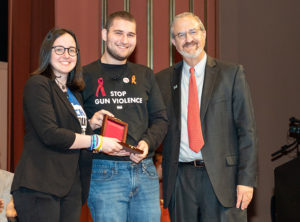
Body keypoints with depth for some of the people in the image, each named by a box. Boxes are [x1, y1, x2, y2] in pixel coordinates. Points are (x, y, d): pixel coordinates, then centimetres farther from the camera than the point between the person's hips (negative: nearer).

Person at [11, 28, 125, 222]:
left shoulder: (74, 93, 20)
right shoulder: (38, 84, -6)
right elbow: (50, 134, -16)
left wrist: (92, 124, 8)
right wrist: (97, 141, -11)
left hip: (72, 187, 7)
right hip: (40, 187, -7)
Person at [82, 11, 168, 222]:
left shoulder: (145, 75, 16)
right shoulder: (86, 75, 5)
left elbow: (161, 119, 14)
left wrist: (147, 142, -5)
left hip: (145, 171, 4)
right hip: (105, 171, -4)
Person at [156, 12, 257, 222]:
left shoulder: (232, 74, 3)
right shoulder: (164, 79, 10)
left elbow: (247, 130, -1)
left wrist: (246, 179, -7)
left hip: (222, 176, -2)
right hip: (181, 179, 2)